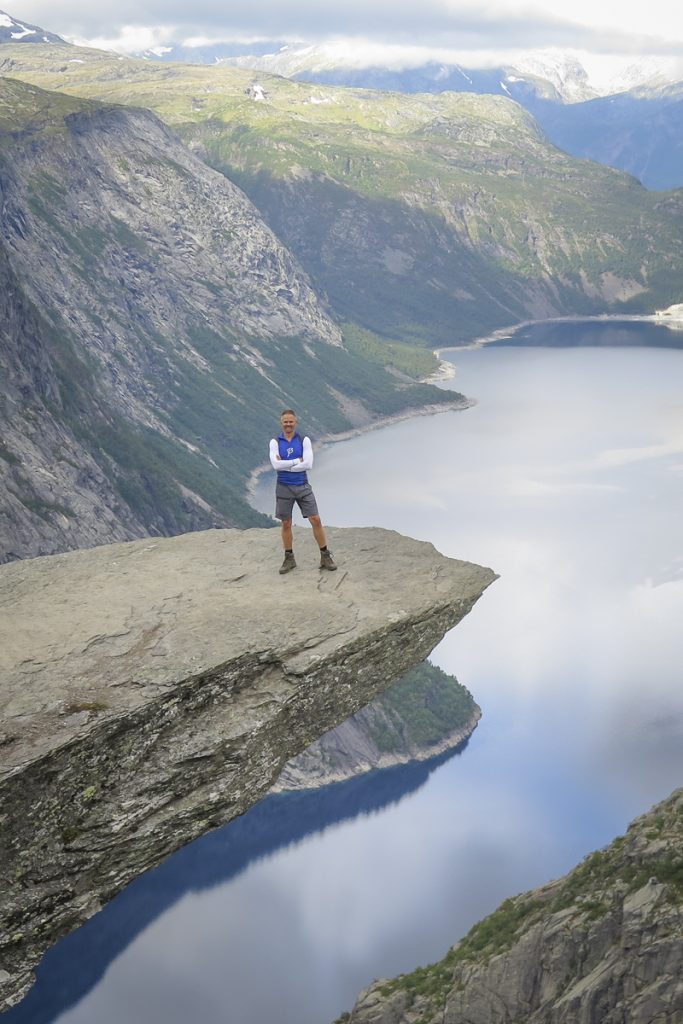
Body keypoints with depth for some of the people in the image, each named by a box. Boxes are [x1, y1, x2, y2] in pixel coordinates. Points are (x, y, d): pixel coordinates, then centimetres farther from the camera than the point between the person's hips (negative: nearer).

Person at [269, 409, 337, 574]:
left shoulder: (304, 440, -3)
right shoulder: (275, 442, -3)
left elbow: (308, 464, -17)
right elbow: (276, 465, -18)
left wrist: (285, 466, -16)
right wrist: (297, 461, -15)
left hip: (303, 487, 0)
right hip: (284, 488, 0)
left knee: (316, 520, -3)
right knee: (286, 524, 7)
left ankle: (325, 557, 7)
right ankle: (289, 559, 21)